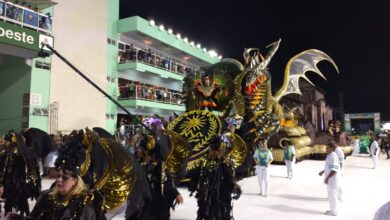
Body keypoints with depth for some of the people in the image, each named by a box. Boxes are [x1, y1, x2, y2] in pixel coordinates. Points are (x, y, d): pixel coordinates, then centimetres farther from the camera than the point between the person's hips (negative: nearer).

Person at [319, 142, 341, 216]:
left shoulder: (333, 157, -22)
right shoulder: (330, 156, 11)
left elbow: (334, 170, -27)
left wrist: (327, 178, -24)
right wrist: (323, 171, 23)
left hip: (332, 180, -10)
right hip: (330, 179, 10)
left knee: (332, 195, 0)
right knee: (331, 195, 17)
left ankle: (333, 211, 10)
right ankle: (332, 209, 27)